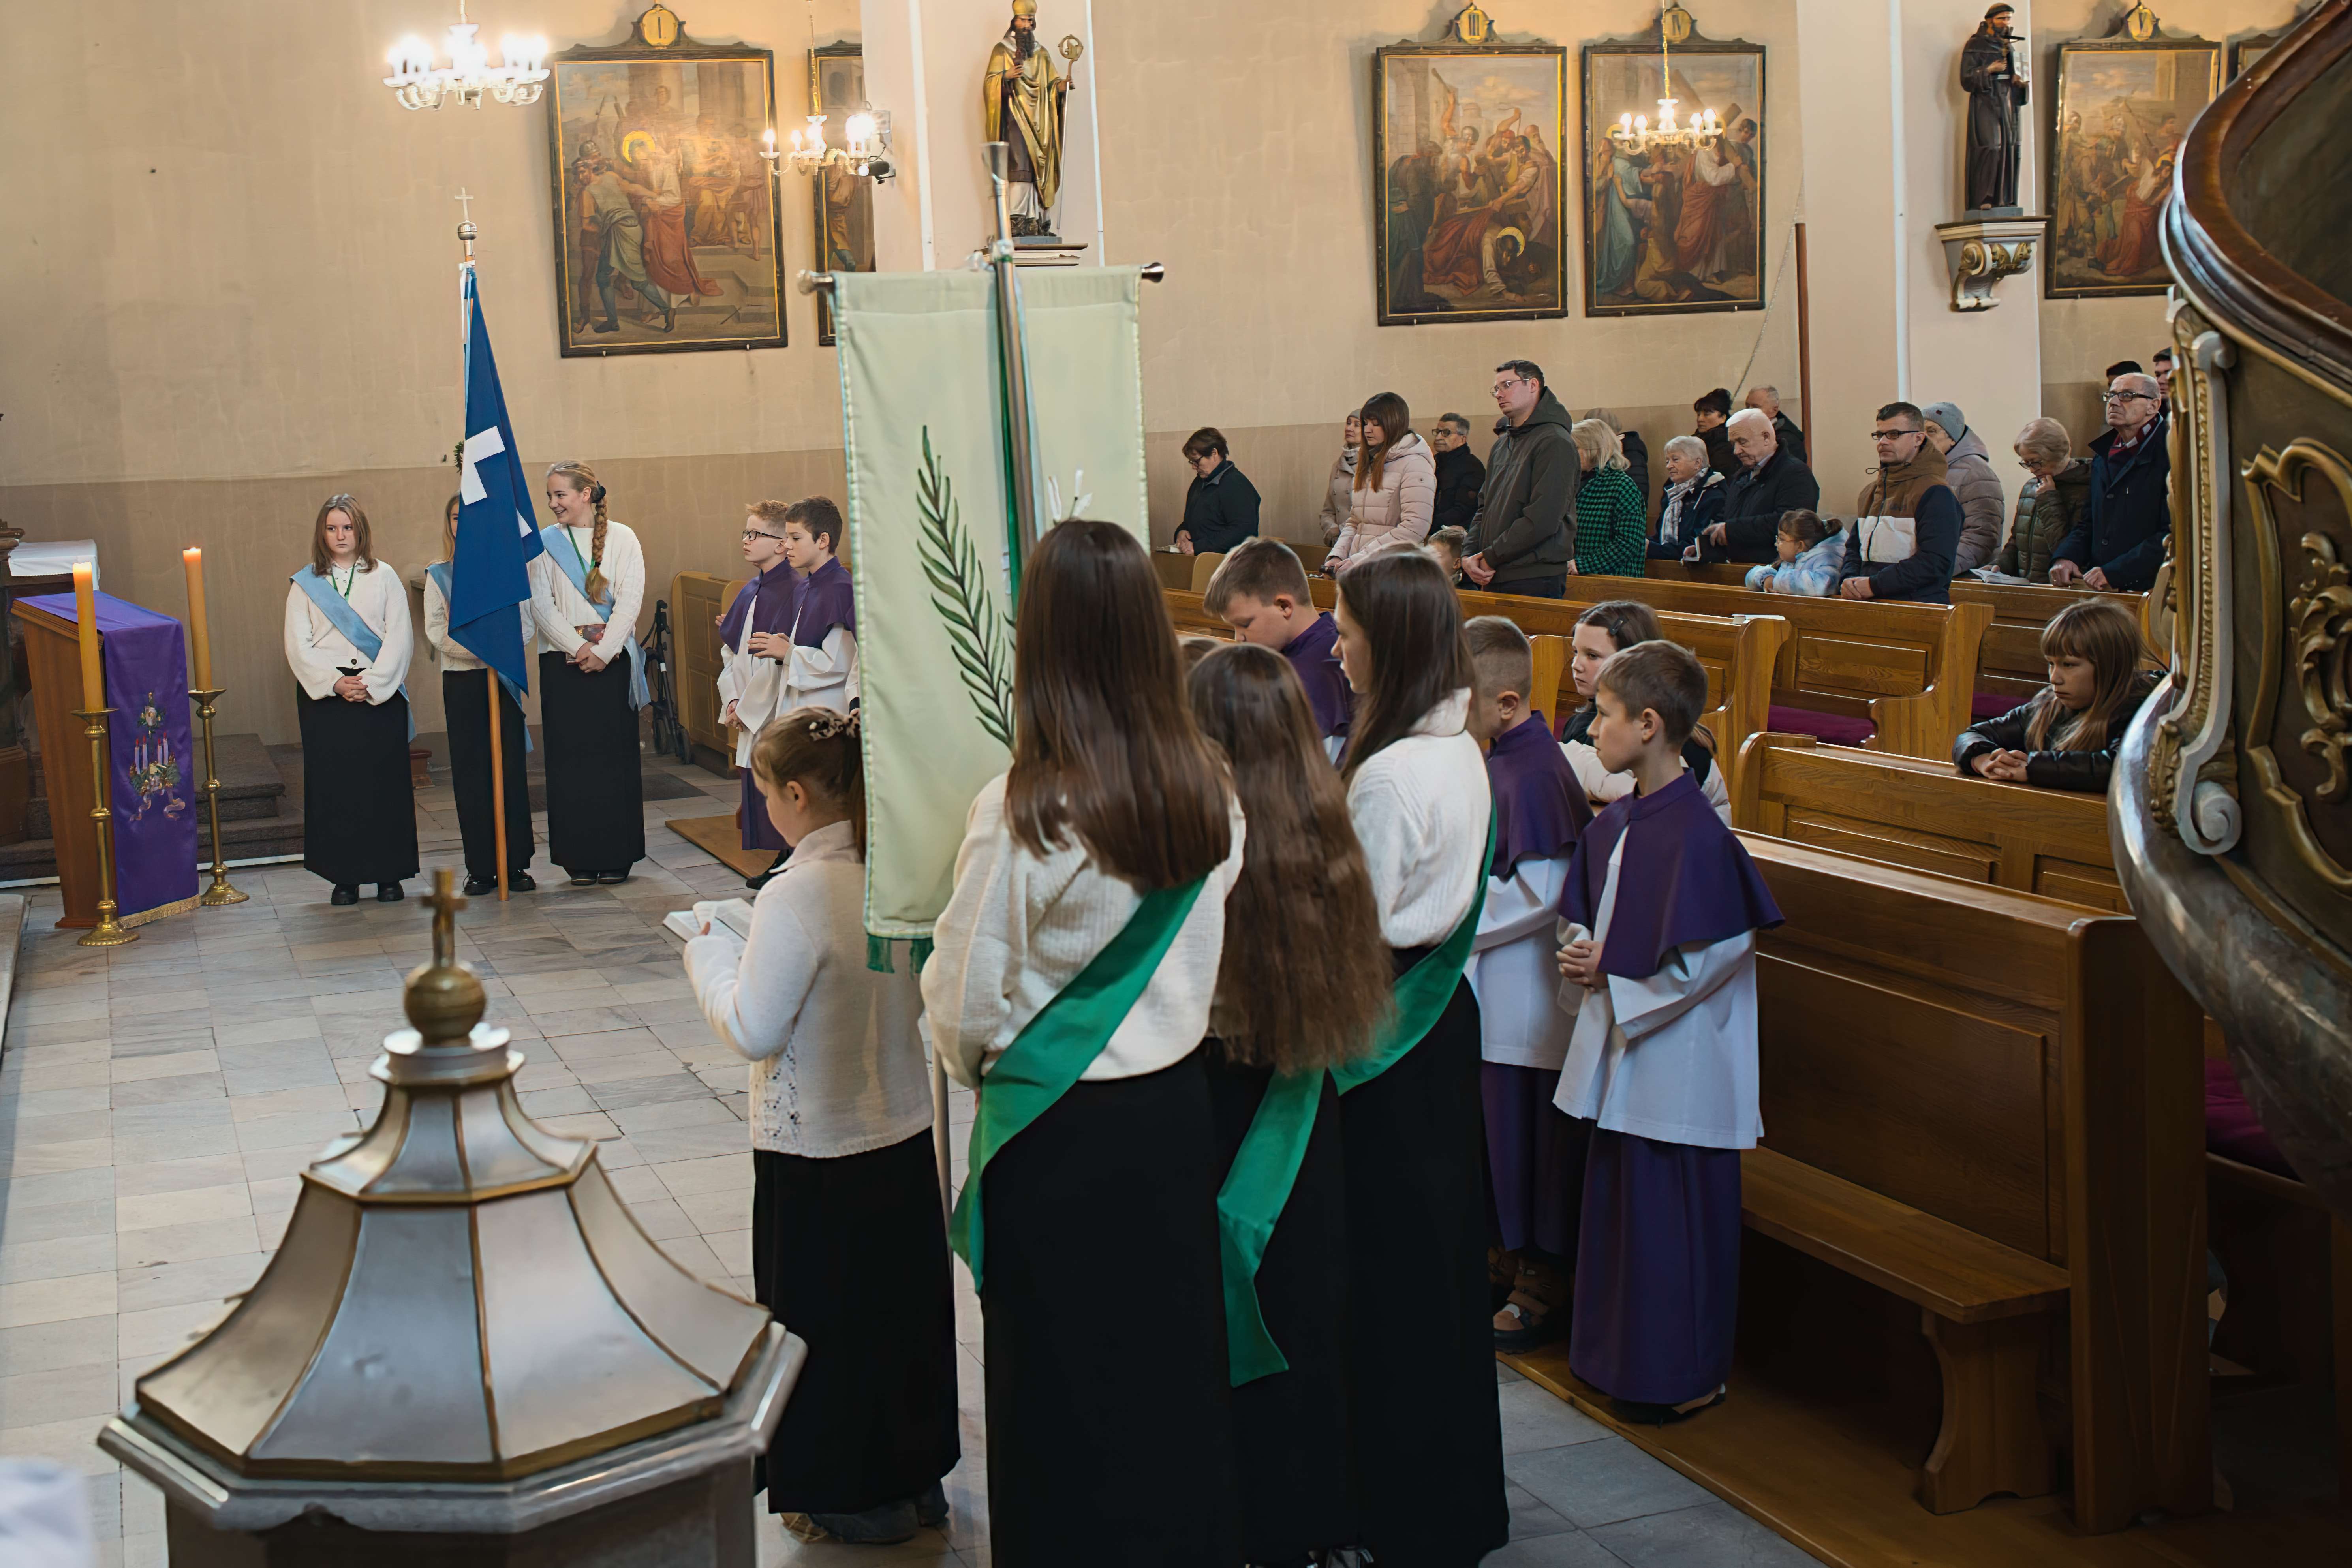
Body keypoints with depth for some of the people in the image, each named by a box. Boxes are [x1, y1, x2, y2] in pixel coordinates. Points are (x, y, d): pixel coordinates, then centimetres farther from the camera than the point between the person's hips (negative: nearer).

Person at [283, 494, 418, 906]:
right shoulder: (305, 585, 10)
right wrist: (336, 682, -11)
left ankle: (388, 874, 5)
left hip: (380, 694, -1)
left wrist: (371, 682, -12)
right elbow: (298, 645, 2)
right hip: (324, 694, 1)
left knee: (384, 780, -1)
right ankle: (345, 878, 5)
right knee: (334, 784, -1)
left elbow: (399, 636, 0)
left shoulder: (384, 577, 8)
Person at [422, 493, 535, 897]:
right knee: (470, 775, 1)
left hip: (504, 680, 0)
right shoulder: (439, 575, 7)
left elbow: (527, 624, 2)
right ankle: (480, 868, 6)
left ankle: (515, 864, 6)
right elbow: (436, 631, -2)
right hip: (461, 683, 0)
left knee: (511, 770, 0)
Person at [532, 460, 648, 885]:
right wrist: (578, 647, -12)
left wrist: (603, 651, -13)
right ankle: (580, 860, 6)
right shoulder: (545, 543, 7)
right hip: (562, 660, 1)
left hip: (612, 658, -1)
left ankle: (616, 857, 7)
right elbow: (541, 605, -1)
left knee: (614, 755, 0)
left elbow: (630, 601, -4)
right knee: (569, 758, 1)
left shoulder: (622, 538, 3)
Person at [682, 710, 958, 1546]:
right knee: (904, 1299, 20)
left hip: (818, 1151, -7)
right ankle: (917, 1472, 35)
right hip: (904, 1132, 7)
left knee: (827, 1321, 10)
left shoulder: (795, 897, -24)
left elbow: (752, 1031, -20)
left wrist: (708, 957, -3)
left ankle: (856, 1499, 24)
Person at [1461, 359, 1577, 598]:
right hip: (1493, 579, 8)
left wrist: (1490, 557, -14)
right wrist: (1469, 556, 2)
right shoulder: (1502, 444, 19)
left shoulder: (1554, 442, -10)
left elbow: (1542, 520, -18)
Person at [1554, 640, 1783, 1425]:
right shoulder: (1609, 825, 7)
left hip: (1678, 1061, -8)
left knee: (1672, 1214, 2)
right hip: (1620, 1049, 8)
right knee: (1616, 1203, 16)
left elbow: (1713, 954, -20)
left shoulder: (1696, 833, -20)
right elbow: (1582, 920, 20)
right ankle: (1619, 1355, 30)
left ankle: (1684, 1376, 16)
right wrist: (1581, 958, -1)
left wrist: (1616, 984, -13)